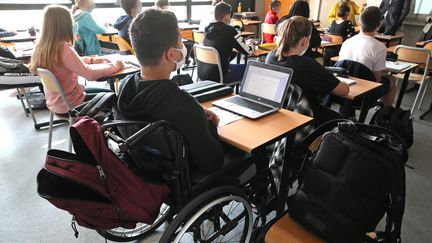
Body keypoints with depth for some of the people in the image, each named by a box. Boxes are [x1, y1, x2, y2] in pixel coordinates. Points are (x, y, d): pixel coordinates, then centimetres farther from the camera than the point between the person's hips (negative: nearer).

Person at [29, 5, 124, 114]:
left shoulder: (41, 45, -1)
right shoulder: (63, 48, -28)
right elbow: (89, 74, -28)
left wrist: (93, 60, 2)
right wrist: (114, 66, -16)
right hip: (68, 104, -8)